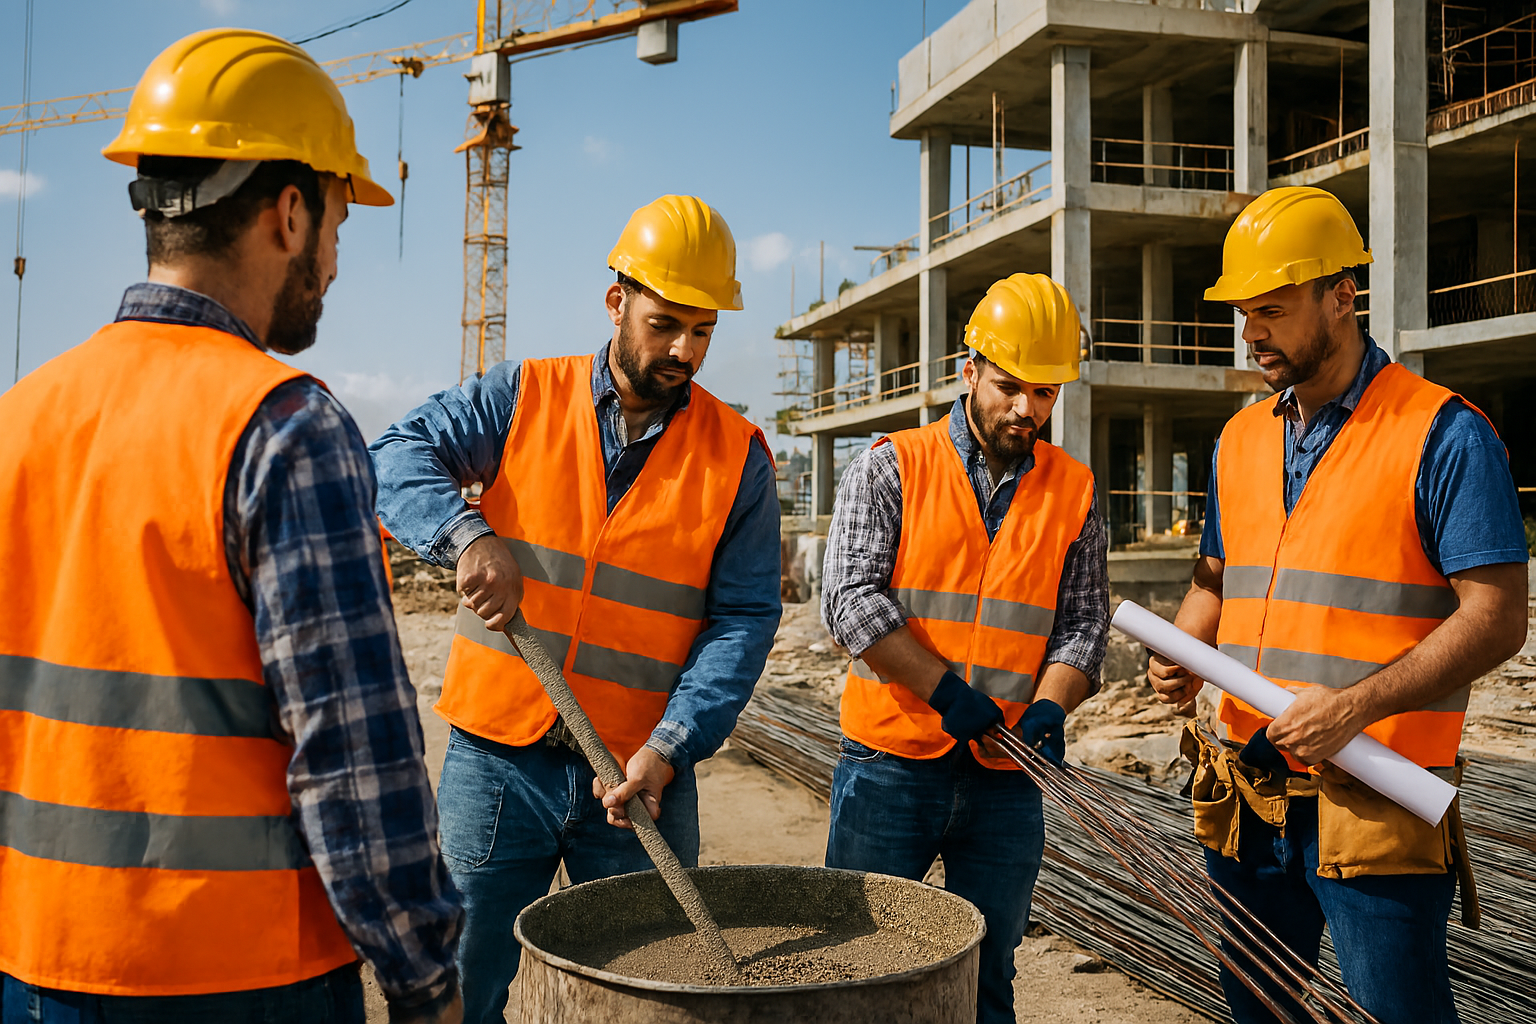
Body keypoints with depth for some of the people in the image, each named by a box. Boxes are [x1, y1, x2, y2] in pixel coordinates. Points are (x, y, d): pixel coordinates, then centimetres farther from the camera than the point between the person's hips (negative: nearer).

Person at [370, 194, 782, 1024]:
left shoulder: (736, 456, 0)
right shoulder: (522, 398, 1)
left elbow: (743, 617, -4)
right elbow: (399, 456, -5)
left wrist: (671, 745, -16)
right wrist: (467, 534, -25)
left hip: (642, 776, 1)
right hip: (498, 761, 0)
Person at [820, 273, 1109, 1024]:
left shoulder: (1075, 493, 8)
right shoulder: (891, 467, -1)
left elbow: (1083, 622, 7)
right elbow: (850, 597, -11)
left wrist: (1048, 707, -13)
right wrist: (947, 692, -18)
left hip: (1006, 775, 3)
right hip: (890, 763, -2)